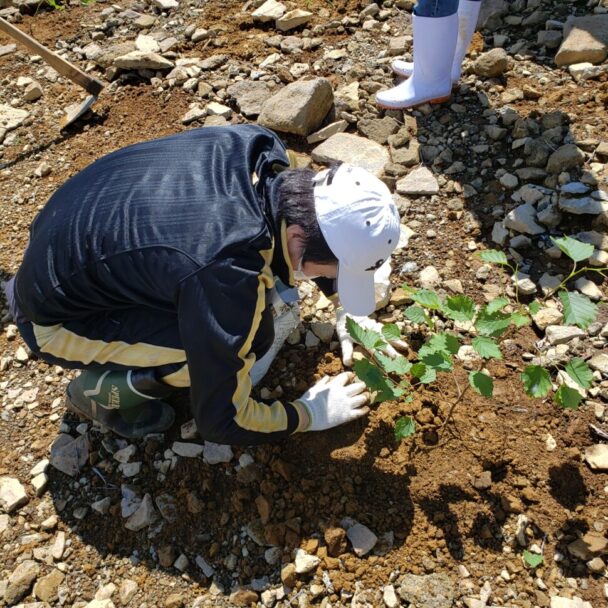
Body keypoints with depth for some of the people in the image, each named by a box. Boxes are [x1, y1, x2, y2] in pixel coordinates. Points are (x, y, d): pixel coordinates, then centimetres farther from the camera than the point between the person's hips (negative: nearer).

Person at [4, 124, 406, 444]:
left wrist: (349, 316, 5)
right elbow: (221, 420, -23)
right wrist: (312, 415, -7)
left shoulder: (258, 148, -17)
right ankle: (105, 389, -1)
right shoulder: (226, 278, -38)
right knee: (254, 340, -24)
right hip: (54, 316, -7)